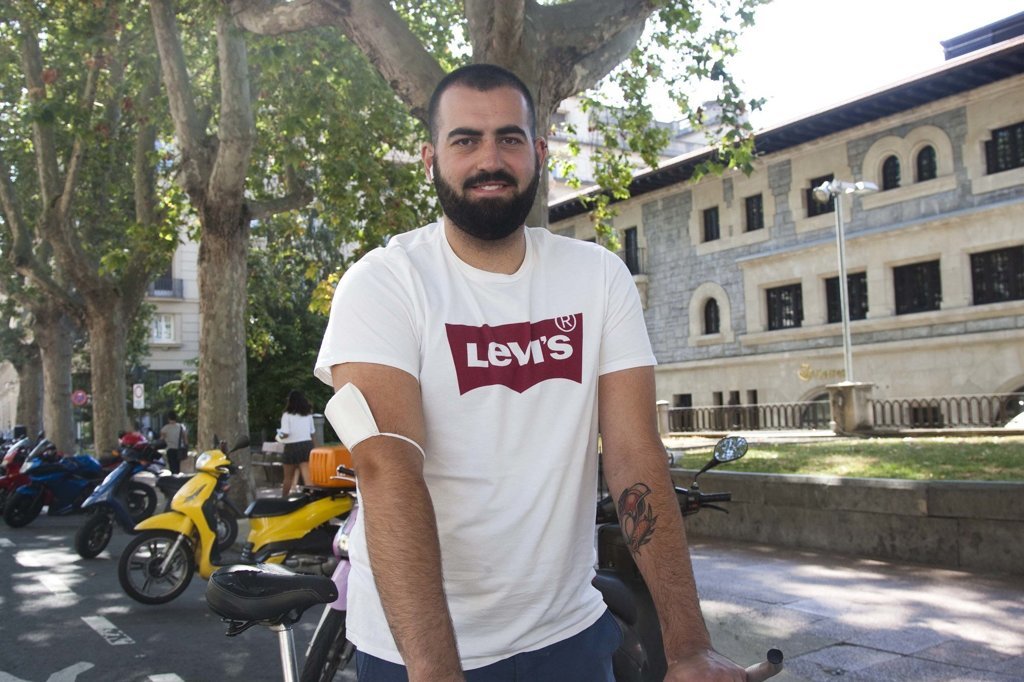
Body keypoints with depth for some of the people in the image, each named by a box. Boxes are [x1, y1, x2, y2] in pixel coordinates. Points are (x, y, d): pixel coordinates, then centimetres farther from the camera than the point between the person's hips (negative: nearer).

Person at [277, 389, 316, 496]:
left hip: (292, 447, -3)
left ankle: (284, 499, 28)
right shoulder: (308, 414, 7)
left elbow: (285, 434, -13)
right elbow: (312, 432, 11)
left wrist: (279, 437, 6)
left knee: (288, 477, 14)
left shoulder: (287, 415, -8)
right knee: (308, 476, -5)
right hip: (307, 445, 3)